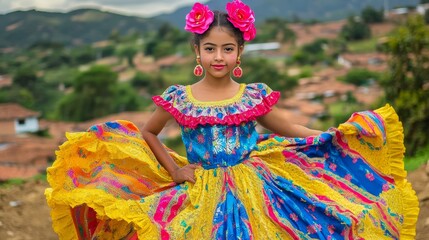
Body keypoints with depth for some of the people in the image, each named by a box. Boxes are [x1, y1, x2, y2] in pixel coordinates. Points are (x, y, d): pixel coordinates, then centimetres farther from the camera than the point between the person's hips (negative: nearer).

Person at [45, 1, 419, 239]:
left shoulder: (255, 95, -1)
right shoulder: (179, 98, -2)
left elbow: (290, 130, 6)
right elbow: (147, 132, 12)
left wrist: (333, 135, -6)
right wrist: (174, 170, 3)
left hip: (252, 195, 0)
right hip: (200, 199, 0)